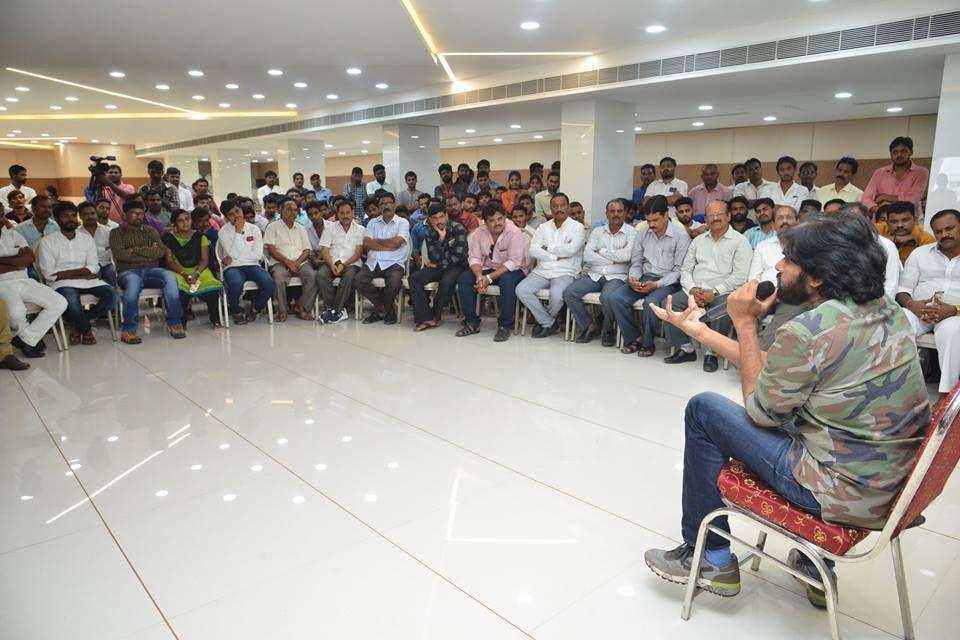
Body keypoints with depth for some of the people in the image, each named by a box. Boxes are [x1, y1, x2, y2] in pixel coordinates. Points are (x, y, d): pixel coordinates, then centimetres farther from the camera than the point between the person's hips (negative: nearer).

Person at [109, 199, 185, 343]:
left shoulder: (150, 231, 21)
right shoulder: (117, 232, 13)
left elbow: (161, 252, 3)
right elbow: (119, 254, -6)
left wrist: (135, 250, -5)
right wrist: (149, 253, -4)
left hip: (151, 270, 2)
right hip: (128, 271, -2)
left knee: (170, 278, -31)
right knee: (134, 282, -39)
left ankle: (175, 324, -30)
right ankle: (129, 330, -33)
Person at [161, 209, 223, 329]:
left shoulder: (200, 236, 10)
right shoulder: (168, 238, 7)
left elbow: (205, 260, 3)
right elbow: (169, 261, 0)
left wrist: (196, 274, -15)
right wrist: (184, 274, -15)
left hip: (199, 270, 1)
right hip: (178, 271, -1)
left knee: (212, 286, -32)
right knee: (180, 289, -36)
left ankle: (215, 319, -16)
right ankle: (181, 321, -19)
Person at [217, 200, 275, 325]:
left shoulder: (254, 229, 8)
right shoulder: (224, 231, 2)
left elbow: (258, 255, -1)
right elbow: (233, 254, -12)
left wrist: (233, 258, -5)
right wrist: (238, 231, -9)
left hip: (252, 266, 2)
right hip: (233, 268, -2)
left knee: (268, 283, -30)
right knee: (236, 284, -37)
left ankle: (255, 309, 1)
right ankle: (236, 312, -4)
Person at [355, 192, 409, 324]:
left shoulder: (403, 222, 6)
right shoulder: (373, 223, 17)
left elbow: (396, 242, -10)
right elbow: (366, 243, 2)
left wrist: (376, 241, 2)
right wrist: (387, 247, -8)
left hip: (393, 263, -3)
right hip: (373, 262, 3)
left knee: (394, 282, -34)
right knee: (359, 280, -24)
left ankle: (385, 309, -1)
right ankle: (382, 307, -1)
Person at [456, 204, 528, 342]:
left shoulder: (515, 233, -19)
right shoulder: (480, 232, -3)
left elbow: (513, 262, -25)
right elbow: (474, 257, -6)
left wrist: (489, 278, -31)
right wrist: (480, 277, -27)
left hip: (512, 270, -5)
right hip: (487, 268, 5)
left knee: (507, 281, -38)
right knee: (464, 278, -16)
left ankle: (505, 326, -23)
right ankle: (472, 323, -7)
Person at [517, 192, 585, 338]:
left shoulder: (577, 227, 4)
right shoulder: (543, 227, 15)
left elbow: (571, 249, -14)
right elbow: (533, 250, 1)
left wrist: (548, 248, -3)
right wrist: (556, 257, -9)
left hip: (565, 273, -4)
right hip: (541, 271, 4)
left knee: (556, 295, -34)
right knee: (521, 290, -22)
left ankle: (543, 320, 1)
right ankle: (549, 323, -9)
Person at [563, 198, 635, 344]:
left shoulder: (631, 232, 3)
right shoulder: (598, 232, 13)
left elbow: (626, 256, -14)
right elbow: (587, 256, -1)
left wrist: (602, 252, -3)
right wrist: (614, 258, -7)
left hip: (617, 276, -4)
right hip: (594, 274, 4)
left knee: (607, 296, -35)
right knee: (569, 293, -17)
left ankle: (607, 330, -5)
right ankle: (590, 326, 1)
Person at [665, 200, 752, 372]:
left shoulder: (739, 241, 4)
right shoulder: (698, 241, 19)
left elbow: (740, 276, -7)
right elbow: (686, 270, 14)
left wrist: (714, 292, -16)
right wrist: (693, 290, -6)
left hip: (723, 293, -4)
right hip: (696, 292, 4)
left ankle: (711, 353, -19)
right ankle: (686, 349, -13)